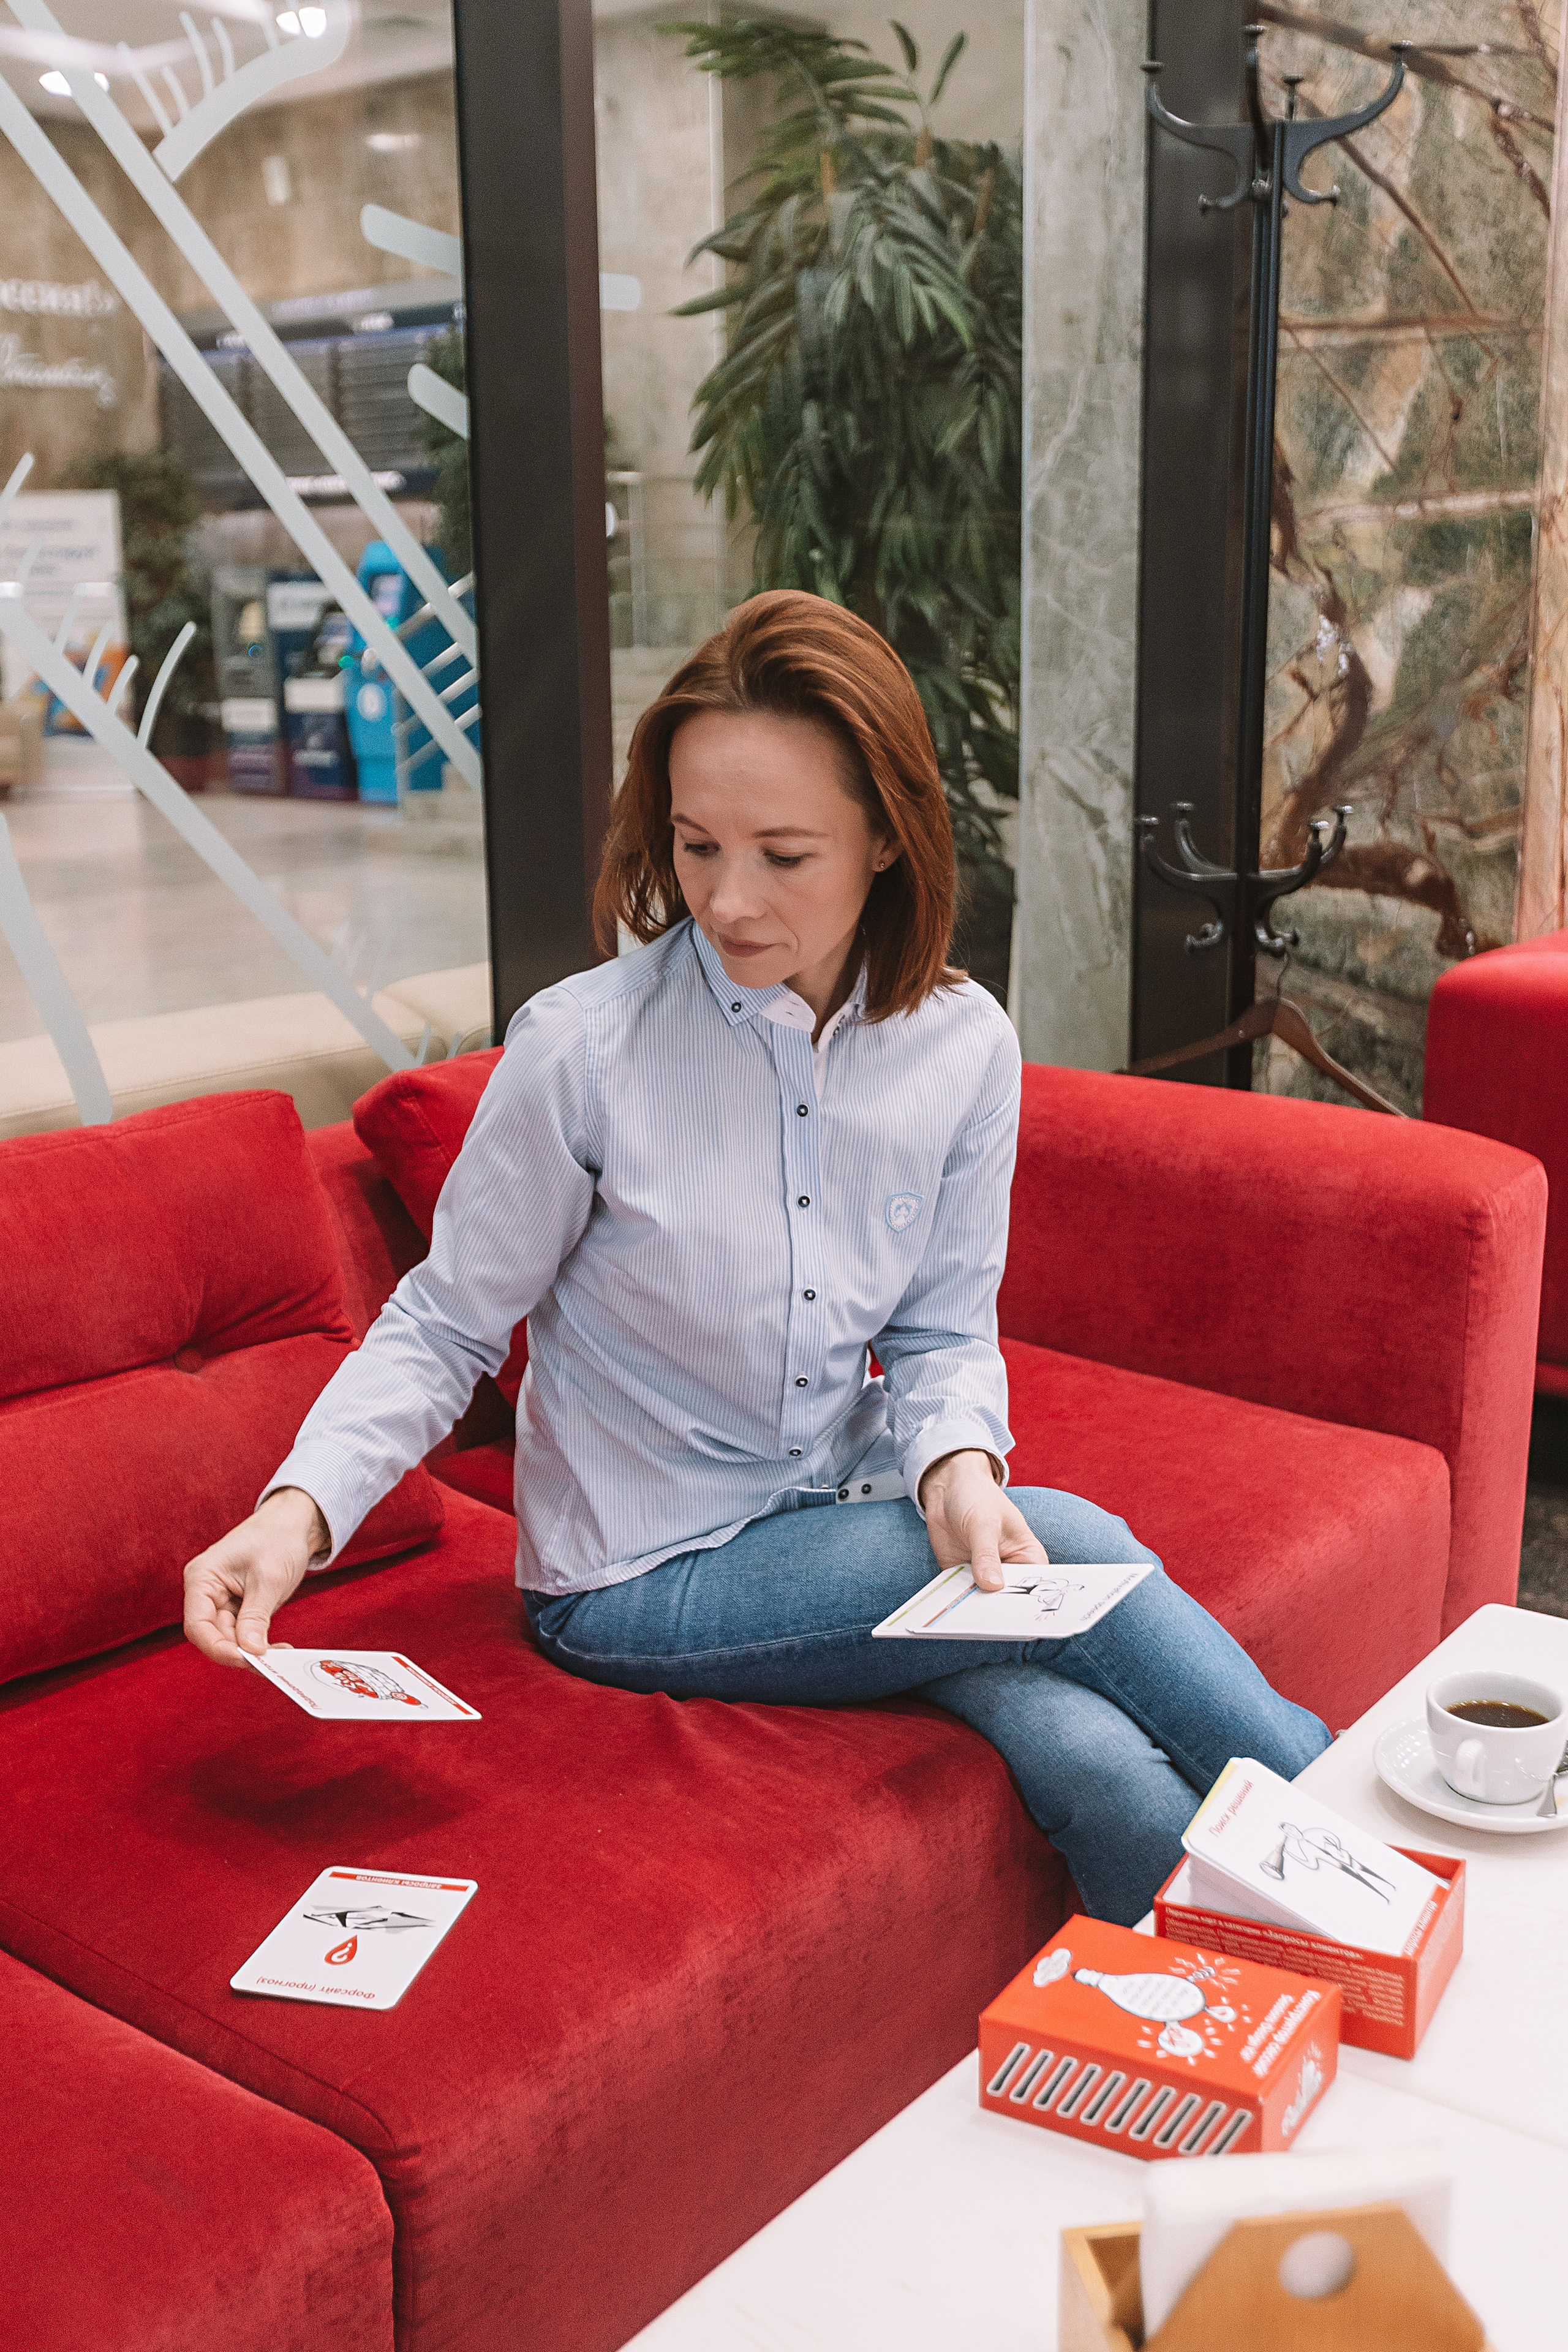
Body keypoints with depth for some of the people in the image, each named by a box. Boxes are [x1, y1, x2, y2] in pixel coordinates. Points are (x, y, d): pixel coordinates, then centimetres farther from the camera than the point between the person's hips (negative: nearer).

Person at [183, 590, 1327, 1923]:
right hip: (643, 1581, -3)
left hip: (851, 1523, 4)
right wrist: (299, 1509, -22)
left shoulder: (964, 1048, -6)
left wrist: (958, 1465, -18)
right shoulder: (580, 1049, -17)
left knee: (1116, 1788, -22)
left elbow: (946, 1331, 3)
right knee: (1079, 1555, -23)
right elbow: (444, 1328, -7)